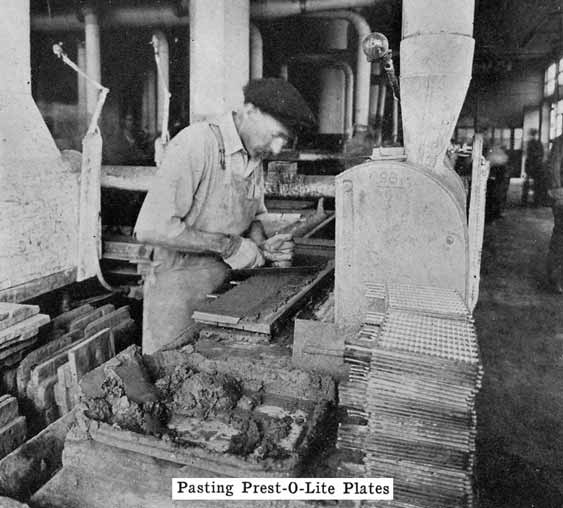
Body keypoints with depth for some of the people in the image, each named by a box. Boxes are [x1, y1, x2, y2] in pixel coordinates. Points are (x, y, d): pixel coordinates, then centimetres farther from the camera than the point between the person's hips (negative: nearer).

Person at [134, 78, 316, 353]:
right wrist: (228, 245, -21)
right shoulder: (196, 143, -18)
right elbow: (151, 228, -26)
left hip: (227, 287, 7)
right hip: (179, 287, -7)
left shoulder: (254, 158, 8)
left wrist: (262, 245, -3)